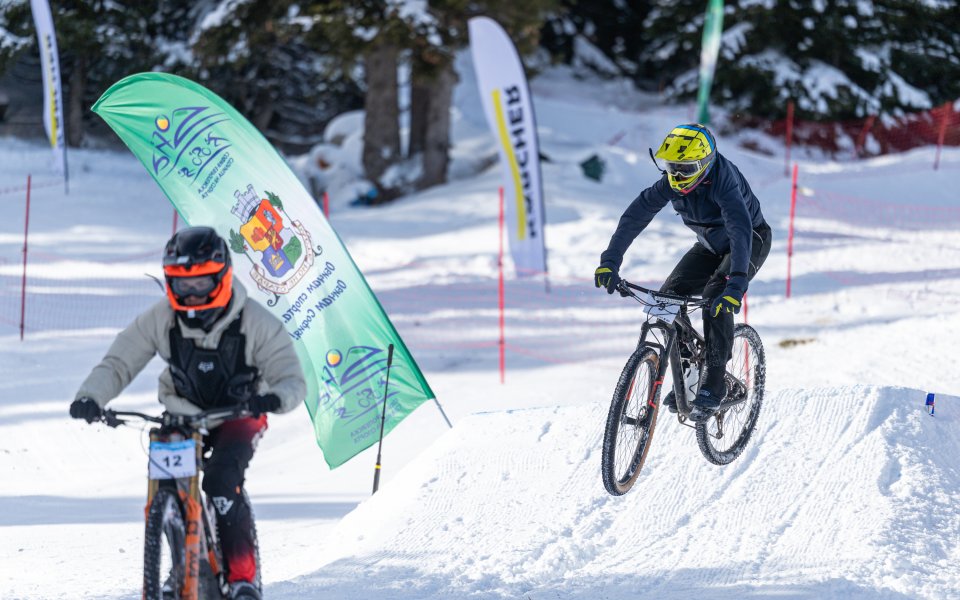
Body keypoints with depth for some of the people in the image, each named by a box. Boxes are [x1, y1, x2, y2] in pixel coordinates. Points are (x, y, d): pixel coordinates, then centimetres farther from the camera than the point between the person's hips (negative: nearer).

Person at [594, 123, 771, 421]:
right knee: (669, 296, -12)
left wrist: (736, 285, -60)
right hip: (711, 245, 6)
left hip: (750, 241, -6)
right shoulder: (671, 182, -18)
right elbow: (636, 214, -21)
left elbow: (741, 229, -48)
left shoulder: (723, 181, -37)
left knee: (715, 297, -30)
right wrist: (610, 261, -32)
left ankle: (712, 385, -25)